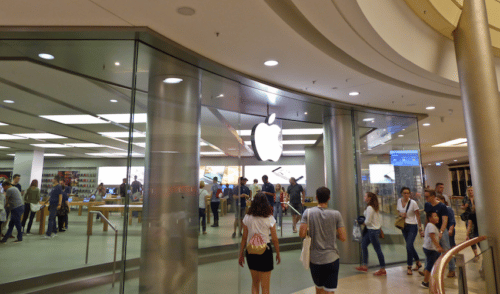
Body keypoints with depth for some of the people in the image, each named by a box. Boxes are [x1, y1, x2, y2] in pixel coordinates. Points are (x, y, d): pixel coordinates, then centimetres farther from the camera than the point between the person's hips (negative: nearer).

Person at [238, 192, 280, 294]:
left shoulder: (247, 218, -4)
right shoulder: (269, 219, -10)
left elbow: (244, 238, 0)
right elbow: (275, 240, -5)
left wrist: (241, 255, 9)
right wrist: (278, 254, 9)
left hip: (250, 251, 3)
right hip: (265, 251, -2)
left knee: (255, 282, 21)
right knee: (265, 286, 12)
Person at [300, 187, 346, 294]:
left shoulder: (308, 212, -7)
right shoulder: (336, 214, -8)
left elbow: (302, 234, -13)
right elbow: (343, 238, -9)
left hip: (314, 258, 2)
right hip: (331, 258, -1)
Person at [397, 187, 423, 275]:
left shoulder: (413, 203, -13)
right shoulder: (399, 201, 1)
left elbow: (418, 215, -8)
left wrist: (420, 226, -8)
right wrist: (401, 214, -8)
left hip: (412, 226, -5)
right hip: (404, 226, 5)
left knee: (409, 246, -11)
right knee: (410, 246, 15)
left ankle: (409, 268, 1)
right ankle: (418, 262, 36)